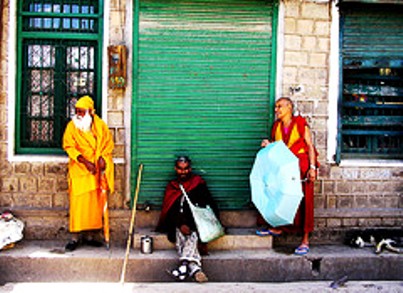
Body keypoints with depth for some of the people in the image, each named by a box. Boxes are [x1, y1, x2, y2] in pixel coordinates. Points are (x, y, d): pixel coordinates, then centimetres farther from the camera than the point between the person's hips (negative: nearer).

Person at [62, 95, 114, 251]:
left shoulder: (100, 125, 5)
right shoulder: (72, 126, -3)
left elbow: (108, 143, 9)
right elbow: (69, 146, -9)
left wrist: (102, 157, -9)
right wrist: (85, 162, -19)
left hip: (97, 170, 3)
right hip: (79, 170, -3)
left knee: (95, 202, 5)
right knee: (78, 202, -7)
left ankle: (90, 234, 14)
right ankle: (75, 236, -2)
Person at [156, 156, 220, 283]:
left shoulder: (199, 184, 15)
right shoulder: (171, 187, 18)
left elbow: (208, 206, 7)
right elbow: (170, 211, 7)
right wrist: (180, 224, -13)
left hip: (197, 223, -1)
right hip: (179, 224, 1)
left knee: (194, 234, -34)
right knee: (180, 234, -32)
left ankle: (184, 264, -50)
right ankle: (195, 268, -47)